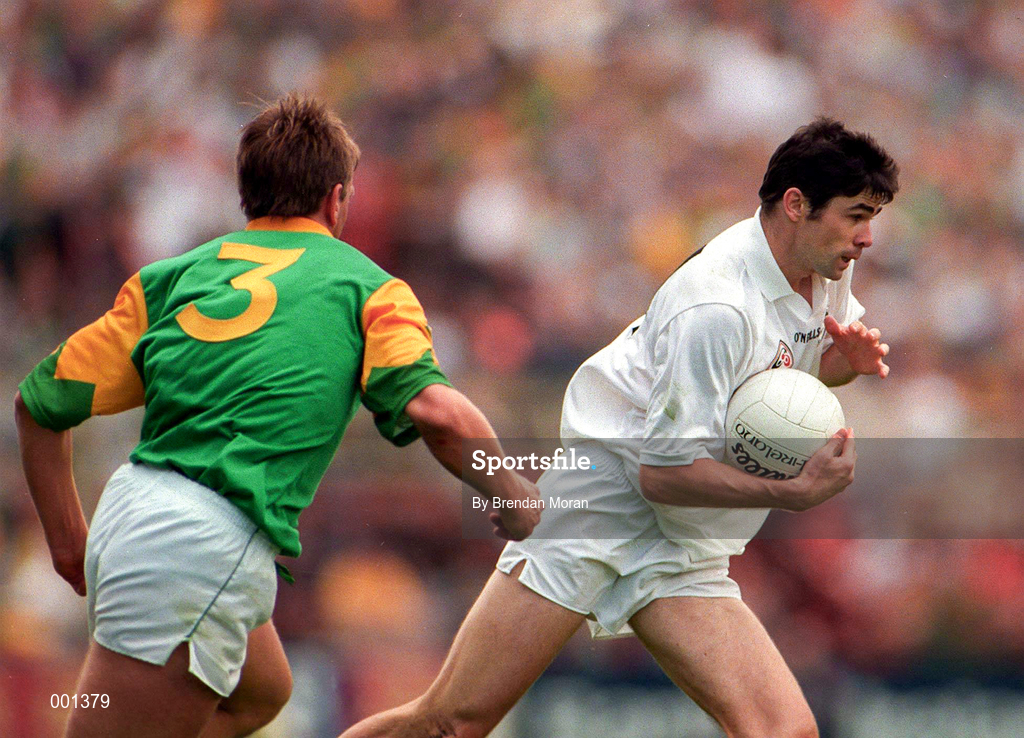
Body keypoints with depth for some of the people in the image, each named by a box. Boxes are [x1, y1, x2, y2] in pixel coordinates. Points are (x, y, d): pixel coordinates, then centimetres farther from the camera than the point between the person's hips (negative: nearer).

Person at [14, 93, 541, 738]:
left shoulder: (173, 276, 18)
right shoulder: (364, 283, 5)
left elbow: (39, 403, 16)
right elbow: (435, 412, -12)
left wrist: (67, 535, 28)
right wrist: (514, 497, 4)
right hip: (208, 547, -7)